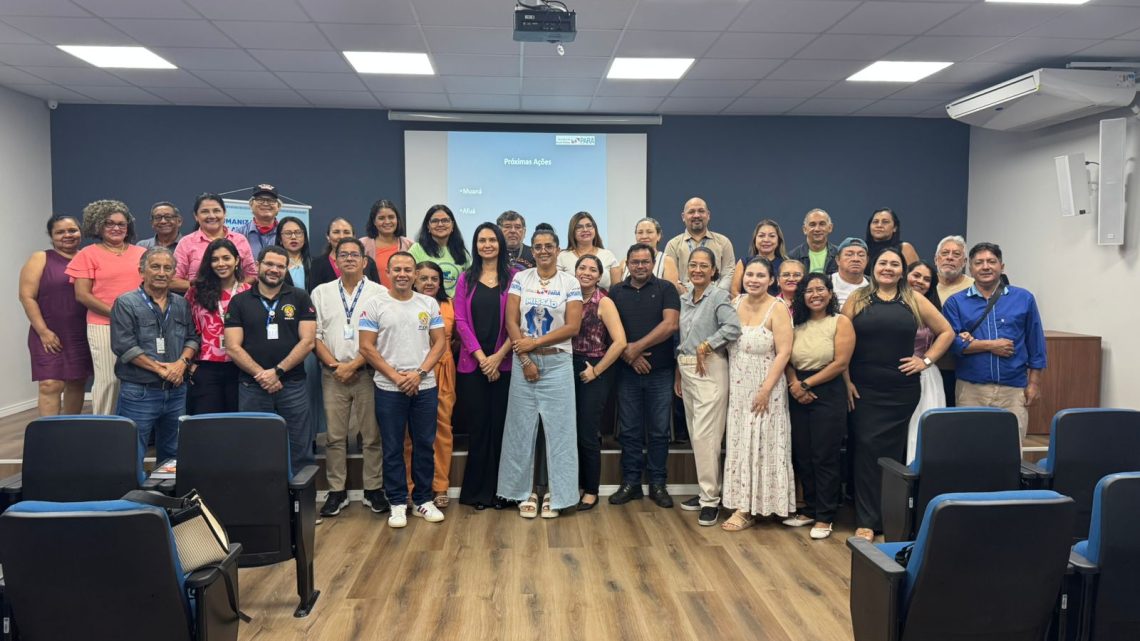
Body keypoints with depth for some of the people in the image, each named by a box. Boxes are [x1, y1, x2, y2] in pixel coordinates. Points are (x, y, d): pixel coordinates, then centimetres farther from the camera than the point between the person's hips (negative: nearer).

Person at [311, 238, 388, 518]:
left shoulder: (379, 293, 0)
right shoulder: (321, 292, 9)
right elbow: (314, 335, 5)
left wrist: (353, 365, -11)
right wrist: (333, 365, -7)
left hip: (367, 372, -2)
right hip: (332, 374, 2)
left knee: (372, 435, 3)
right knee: (335, 436, 5)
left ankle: (373, 490, 13)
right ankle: (336, 492, 14)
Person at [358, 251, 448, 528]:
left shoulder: (429, 304, 5)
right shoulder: (375, 305, -1)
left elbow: (440, 342, 3)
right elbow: (367, 347, -5)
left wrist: (419, 373, -10)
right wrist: (395, 376, -11)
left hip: (424, 387, 2)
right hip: (388, 389, -2)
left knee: (424, 445, 9)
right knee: (392, 448, 5)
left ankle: (423, 500, 21)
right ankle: (397, 503, 17)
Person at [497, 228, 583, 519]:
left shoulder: (570, 283, 0)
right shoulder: (520, 279, 5)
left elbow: (573, 326, -8)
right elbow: (511, 322, -1)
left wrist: (534, 343, -13)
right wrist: (525, 360, -9)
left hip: (557, 363, -1)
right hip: (524, 362, 2)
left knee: (558, 428, 2)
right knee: (522, 428, 5)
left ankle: (557, 495, 13)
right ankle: (524, 493, 17)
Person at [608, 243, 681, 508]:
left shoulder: (666, 289, 2)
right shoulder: (616, 292, 10)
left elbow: (670, 324, -9)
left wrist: (637, 347, -12)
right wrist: (628, 354, -10)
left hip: (660, 371, -2)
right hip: (627, 371, 2)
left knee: (659, 431, 4)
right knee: (629, 430, 6)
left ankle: (657, 484, 15)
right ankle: (630, 482, 16)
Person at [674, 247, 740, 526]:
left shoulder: (720, 297, -7)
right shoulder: (684, 299, 14)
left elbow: (733, 328, -23)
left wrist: (705, 346, -16)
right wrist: (678, 374, 16)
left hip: (710, 369, -7)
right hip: (686, 369, 7)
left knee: (705, 434, -10)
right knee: (695, 434, 11)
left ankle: (711, 499, -2)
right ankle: (705, 490, 22)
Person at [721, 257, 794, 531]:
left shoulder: (777, 309, -13)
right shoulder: (735, 303, 4)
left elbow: (783, 353, -17)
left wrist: (766, 390, -19)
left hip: (763, 388, -6)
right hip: (737, 388, 6)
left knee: (759, 445, 1)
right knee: (739, 445, 11)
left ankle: (748, 510, 9)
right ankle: (743, 504, 22)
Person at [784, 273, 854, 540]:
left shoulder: (841, 322, -2)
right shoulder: (797, 324, 13)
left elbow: (840, 363, -11)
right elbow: (788, 360, 6)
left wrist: (807, 383, -10)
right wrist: (794, 384, -12)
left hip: (828, 393, -5)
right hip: (799, 395, 5)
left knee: (825, 457, -1)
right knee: (802, 456, 8)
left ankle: (825, 517, 10)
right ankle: (810, 509, 23)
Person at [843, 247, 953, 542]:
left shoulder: (915, 301, 7)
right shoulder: (857, 300, 4)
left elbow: (946, 332, 12)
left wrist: (926, 360, 2)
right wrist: (845, 380, -5)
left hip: (902, 390, 1)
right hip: (864, 390, -1)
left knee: (893, 451, 5)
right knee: (867, 448, -4)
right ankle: (866, 520, 3)